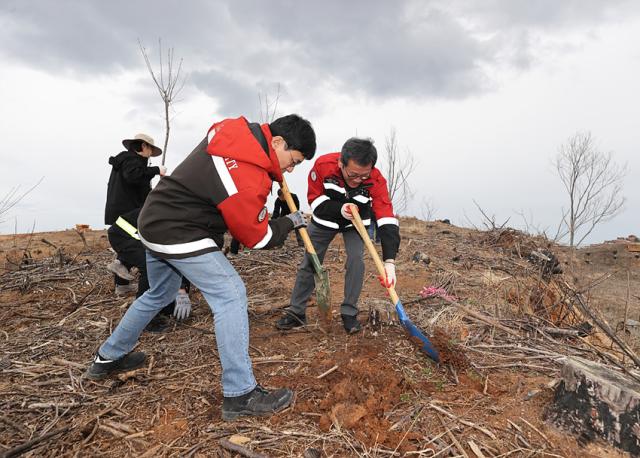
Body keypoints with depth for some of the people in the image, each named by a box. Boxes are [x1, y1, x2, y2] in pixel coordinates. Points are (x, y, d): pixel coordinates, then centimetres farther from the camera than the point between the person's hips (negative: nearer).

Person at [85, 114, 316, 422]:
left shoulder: (239, 132, -2)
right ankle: (240, 395, -6)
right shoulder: (247, 178, -27)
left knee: (159, 294, 25)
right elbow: (256, 237, -15)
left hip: (155, 220, 10)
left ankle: (107, 359, 44)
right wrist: (290, 222, 1)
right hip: (179, 234, -10)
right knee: (230, 294, -11)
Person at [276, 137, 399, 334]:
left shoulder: (376, 180, -34)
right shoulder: (323, 165, -34)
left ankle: (349, 313, 2)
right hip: (325, 218, 1)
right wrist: (339, 210, -40)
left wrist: (389, 261, -49)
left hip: (356, 222, 0)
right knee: (309, 262, 3)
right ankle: (296, 312, 18)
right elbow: (315, 199, -21)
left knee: (356, 260, -17)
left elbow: (387, 221, -40)